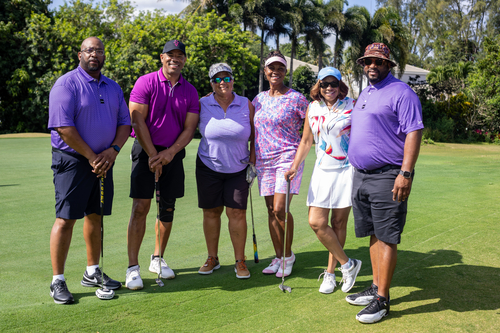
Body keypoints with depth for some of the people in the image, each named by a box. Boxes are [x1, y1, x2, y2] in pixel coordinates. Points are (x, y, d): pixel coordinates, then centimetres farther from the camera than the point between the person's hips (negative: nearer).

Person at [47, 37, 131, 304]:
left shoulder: (113, 87, 13)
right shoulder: (66, 84, -8)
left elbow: (124, 122, 10)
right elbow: (63, 127, -16)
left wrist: (112, 151, -8)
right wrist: (91, 156, -15)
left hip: (103, 160, 6)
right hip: (72, 159, -6)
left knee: (95, 216, 12)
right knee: (65, 219, -6)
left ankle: (92, 273, 24)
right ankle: (57, 281, 2)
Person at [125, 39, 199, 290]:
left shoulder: (190, 91, 7)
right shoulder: (145, 83, -4)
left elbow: (189, 128, 3)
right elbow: (138, 121, -8)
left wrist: (170, 152, -11)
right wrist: (153, 155, -12)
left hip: (174, 154, 4)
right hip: (146, 150, -4)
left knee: (168, 208, 9)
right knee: (140, 208, -9)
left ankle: (158, 259, 24)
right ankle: (133, 267, -3)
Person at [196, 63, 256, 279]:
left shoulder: (246, 104, 0)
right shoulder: (202, 105, -2)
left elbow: (255, 134, 9)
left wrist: (252, 158, 2)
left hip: (238, 169, 0)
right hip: (208, 166, 1)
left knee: (237, 213, -3)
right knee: (211, 212, 5)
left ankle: (240, 261, 8)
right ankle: (212, 259, 20)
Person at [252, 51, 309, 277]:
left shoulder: (296, 98, -3)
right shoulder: (259, 99, 12)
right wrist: (251, 160, 14)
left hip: (287, 158, -5)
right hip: (264, 161, 5)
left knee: (280, 209, -12)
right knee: (271, 211, 7)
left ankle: (288, 255, 8)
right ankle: (278, 257, 18)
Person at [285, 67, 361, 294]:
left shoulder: (352, 106, -2)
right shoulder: (312, 109, 9)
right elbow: (306, 141, 17)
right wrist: (295, 166, 7)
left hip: (346, 170, -3)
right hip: (322, 171, 4)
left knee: (338, 222, 3)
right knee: (316, 222, -6)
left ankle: (330, 272, 19)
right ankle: (347, 265, 11)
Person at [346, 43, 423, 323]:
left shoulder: (401, 92, -7)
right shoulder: (364, 94, 20)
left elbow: (414, 133, -15)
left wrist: (406, 173, -23)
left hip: (387, 177, -8)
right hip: (361, 175, 9)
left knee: (386, 238, -4)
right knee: (374, 235, 15)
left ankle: (382, 301, 2)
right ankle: (376, 288, 25)